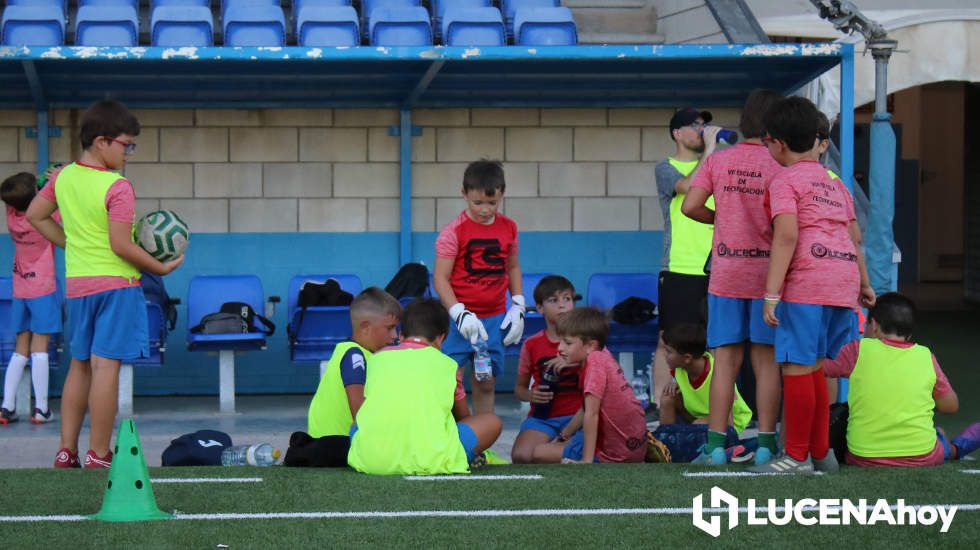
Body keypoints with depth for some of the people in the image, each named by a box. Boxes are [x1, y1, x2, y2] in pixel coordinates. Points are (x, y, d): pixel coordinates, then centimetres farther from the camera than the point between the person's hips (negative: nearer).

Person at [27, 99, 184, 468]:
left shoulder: (63, 177, 6)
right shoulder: (118, 188, -15)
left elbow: (35, 215, 19)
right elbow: (121, 246, -18)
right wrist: (161, 268, -7)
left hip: (76, 283, 7)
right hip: (116, 284, -7)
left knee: (79, 365, 15)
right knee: (106, 365, -6)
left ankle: (66, 451, 13)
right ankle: (98, 456, -7)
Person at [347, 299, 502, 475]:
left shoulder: (378, 358, 22)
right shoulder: (447, 365, 18)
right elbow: (463, 417, 34)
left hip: (371, 461, 1)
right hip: (427, 461, -1)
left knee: (356, 425, 37)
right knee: (492, 422, 17)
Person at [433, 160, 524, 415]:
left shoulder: (508, 228, 6)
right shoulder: (454, 231, -9)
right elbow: (440, 278, -10)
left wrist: (518, 305, 9)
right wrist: (460, 314, -19)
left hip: (495, 319, 4)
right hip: (459, 320, -4)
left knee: (486, 384, 11)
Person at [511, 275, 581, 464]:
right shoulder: (532, 345, 8)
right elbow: (519, 388, 16)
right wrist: (531, 395, -9)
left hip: (576, 414, -1)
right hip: (542, 416, 1)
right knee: (521, 457, -27)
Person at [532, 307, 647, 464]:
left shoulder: (595, 360, -20)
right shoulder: (602, 356, 7)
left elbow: (591, 414, -23)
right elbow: (586, 410, 18)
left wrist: (587, 461, -23)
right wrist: (562, 436, 25)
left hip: (618, 454, -10)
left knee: (540, 453, -4)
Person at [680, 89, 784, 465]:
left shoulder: (718, 160, 3)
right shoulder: (780, 166, -6)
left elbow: (690, 206, -3)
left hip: (725, 275, 2)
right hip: (766, 272, -2)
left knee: (726, 360, 5)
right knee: (766, 361, 3)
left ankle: (716, 445, 2)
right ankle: (765, 445, 3)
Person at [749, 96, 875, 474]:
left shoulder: (785, 180, -2)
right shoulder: (834, 182, 23)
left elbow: (786, 236, -14)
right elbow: (855, 236, 25)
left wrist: (771, 294, -16)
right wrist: (864, 284, 32)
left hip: (805, 284, -8)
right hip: (844, 283, 8)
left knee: (797, 367, -4)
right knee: (815, 369, 14)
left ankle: (797, 456, -3)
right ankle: (821, 452, 16)